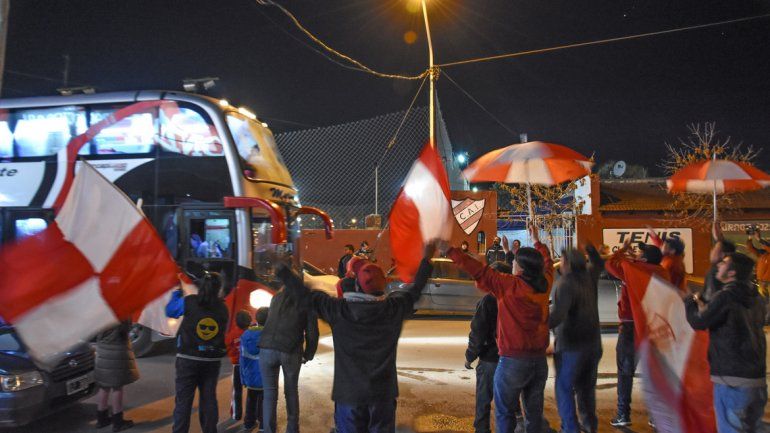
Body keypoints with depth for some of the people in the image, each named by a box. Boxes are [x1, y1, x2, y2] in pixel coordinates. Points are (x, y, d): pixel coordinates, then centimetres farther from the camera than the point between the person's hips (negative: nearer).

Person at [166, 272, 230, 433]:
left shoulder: (189, 302, -9)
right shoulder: (222, 308, -1)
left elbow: (170, 310, 7)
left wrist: (180, 292, 20)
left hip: (188, 359, -2)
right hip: (212, 360, 2)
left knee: (183, 400, 5)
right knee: (209, 399, 12)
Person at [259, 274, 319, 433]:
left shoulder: (276, 298, 18)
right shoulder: (307, 302, 7)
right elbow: (312, 333, 4)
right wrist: (308, 355, 16)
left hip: (267, 349, 2)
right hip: (291, 352, -2)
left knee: (269, 393, 7)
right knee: (291, 391, 16)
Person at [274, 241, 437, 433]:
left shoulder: (339, 310, -12)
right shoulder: (393, 308, -9)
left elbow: (305, 295, -3)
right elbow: (415, 289, 7)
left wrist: (283, 271, 11)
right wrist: (426, 259, 20)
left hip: (349, 391, 0)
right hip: (383, 391, 1)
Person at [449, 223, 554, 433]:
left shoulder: (509, 285, -16)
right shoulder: (544, 285, 2)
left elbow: (479, 271, -17)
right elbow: (547, 263, 21)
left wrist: (451, 251, -13)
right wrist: (537, 241, 37)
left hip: (513, 360, -6)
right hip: (539, 360, 6)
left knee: (505, 413, 7)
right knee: (534, 412, 16)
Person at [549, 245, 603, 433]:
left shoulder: (564, 283, -20)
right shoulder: (589, 277, 1)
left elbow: (557, 315, -33)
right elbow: (599, 263, 25)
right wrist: (589, 247, 21)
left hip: (571, 346, -7)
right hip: (593, 343, 8)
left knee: (564, 389, 1)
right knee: (586, 387, 20)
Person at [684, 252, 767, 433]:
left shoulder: (725, 296, -15)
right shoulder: (755, 298, 10)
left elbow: (698, 322, -11)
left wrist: (690, 301, 8)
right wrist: (705, 307, 24)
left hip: (732, 379, -8)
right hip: (757, 379, 8)